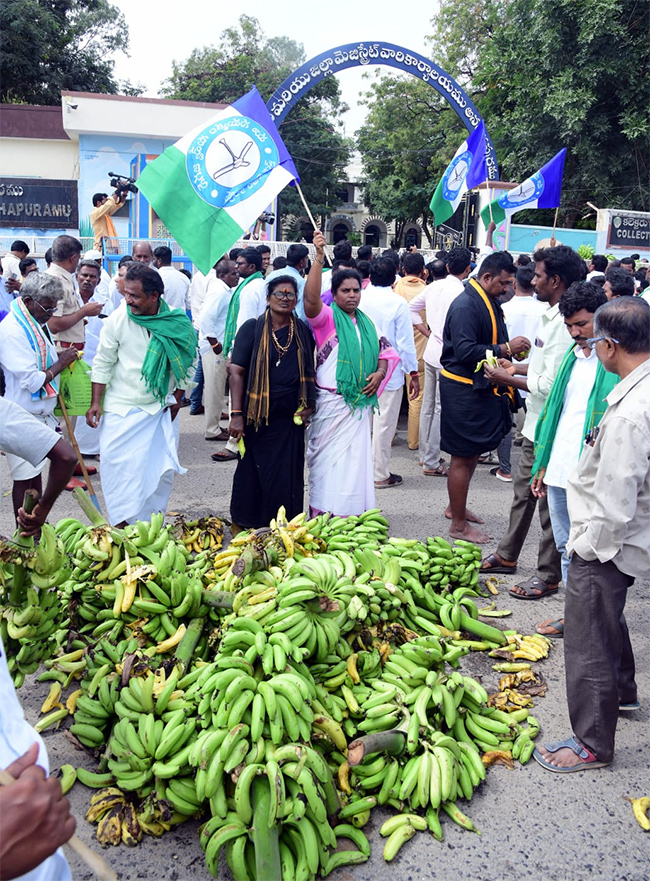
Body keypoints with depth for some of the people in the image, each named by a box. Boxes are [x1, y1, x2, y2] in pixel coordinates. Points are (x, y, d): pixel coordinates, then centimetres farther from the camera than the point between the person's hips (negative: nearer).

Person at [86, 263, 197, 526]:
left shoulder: (179, 324, -6)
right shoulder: (117, 320, -8)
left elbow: (188, 363, 7)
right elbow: (103, 363, -1)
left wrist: (177, 399, 4)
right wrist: (96, 402, -3)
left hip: (161, 409, 2)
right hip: (121, 410, -1)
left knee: (162, 469, 5)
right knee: (118, 466, -5)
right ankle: (121, 524, 7)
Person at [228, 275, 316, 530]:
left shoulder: (303, 332, 8)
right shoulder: (252, 328, -2)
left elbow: (308, 373, 17)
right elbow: (237, 372, -5)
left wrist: (308, 405, 5)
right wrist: (236, 414, -12)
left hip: (290, 419, 3)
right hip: (257, 417, -3)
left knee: (287, 476, 6)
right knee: (252, 473, 3)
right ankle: (242, 525, 18)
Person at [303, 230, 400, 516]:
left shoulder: (366, 322, 13)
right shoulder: (327, 317, -6)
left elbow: (385, 351, 21)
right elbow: (311, 298, -27)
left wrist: (379, 373, 0)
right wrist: (319, 258, -35)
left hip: (360, 403, 6)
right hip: (331, 403, -6)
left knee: (354, 459, 11)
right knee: (327, 459, -1)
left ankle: (348, 519, 22)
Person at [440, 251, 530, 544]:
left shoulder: (489, 303, 13)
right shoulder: (465, 306, -19)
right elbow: (465, 351, -27)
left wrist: (514, 348, 7)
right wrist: (505, 349, -25)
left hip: (482, 388, 10)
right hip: (464, 390, -10)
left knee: (472, 454, 20)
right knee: (463, 458, -1)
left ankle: (456, 506, 36)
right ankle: (459, 525, 9)